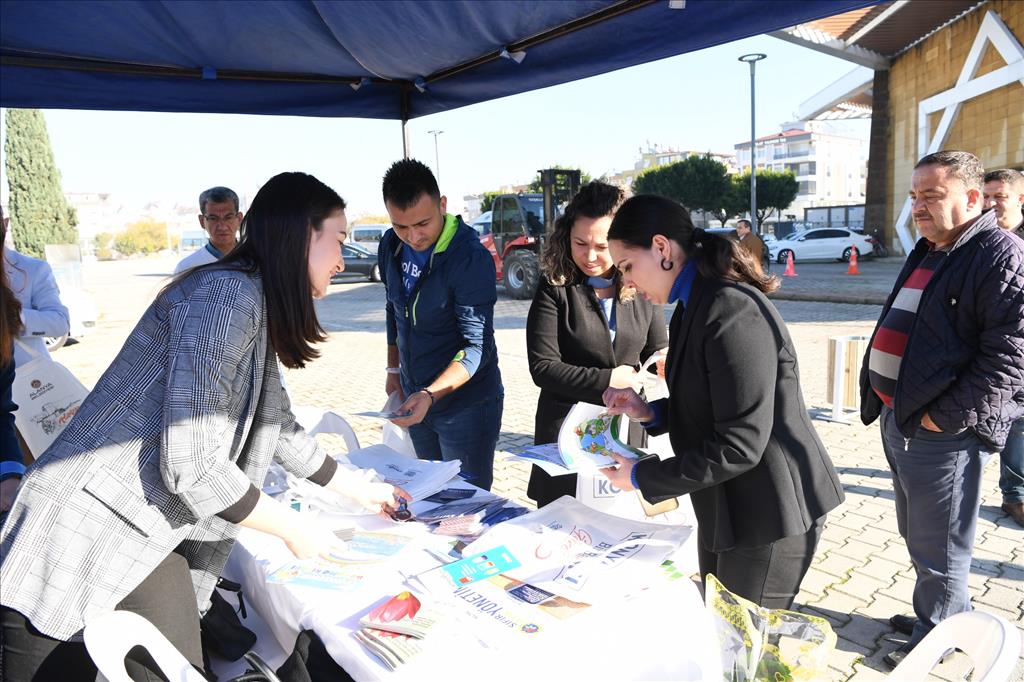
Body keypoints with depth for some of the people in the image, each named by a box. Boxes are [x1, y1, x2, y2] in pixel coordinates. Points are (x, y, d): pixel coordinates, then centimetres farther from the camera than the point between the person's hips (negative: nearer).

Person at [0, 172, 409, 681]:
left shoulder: (258, 313, 10)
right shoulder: (227, 295, -20)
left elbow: (280, 430, 23)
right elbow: (189, 464, -25)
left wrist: (359, 489, 30)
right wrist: (294, 528, -11)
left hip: (149, 542, 9)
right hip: (84, 543, -9)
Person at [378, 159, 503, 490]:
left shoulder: (471, 257, -23)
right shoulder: (391, 245, -1)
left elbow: (477, 345, -25)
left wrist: (430, 395, -35)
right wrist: (393, 368, 16)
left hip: (466, 402, -6)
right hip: (416, 399, 7)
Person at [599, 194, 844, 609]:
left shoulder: (731, 311, -25)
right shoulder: (694, 307, 6)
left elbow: (740, 444, -26)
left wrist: (642, 477, -19)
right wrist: (650, 413, -1)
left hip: (768, 512, -9)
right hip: (724, 505, 9)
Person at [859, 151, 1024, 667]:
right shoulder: (926, 254, 13)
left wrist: (945, 418, -20)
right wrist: (881, 397, 15)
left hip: (941, 433, -9)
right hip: (897, 420, 9)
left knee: (937, 547, 7)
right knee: (918, 535, 22)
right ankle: (944, 615, 40)